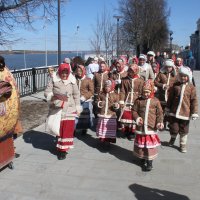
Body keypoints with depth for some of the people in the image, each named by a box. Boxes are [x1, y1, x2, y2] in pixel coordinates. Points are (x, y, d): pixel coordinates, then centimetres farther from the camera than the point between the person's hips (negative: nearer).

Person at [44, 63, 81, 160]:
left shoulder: (72, 81, 0)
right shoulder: (54, 80, -3)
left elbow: (76, 95, 7)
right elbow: (46, 93, -4)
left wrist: (78, 109, 6)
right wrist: (56, 96, -22)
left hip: (69, 109, 0)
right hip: (56, 109, 0)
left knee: (67, 129, -2)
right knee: (58, 129, 9)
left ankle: (63, 150, 9)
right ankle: (59, 147, 30)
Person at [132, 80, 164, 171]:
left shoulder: (155, 101, -1)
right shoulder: (139, 100, 1)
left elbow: (159, 113, 1)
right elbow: (134, 111, 4)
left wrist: (160, 122, -14)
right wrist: (137, 118, -14)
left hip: (151, 127, -2)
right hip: (141, 126, 2)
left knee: (150, 144, 1)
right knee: (141, 144, 12)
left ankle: (150, 162, 11)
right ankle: (143, 159, 31)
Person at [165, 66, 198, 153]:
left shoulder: (191, 87, -5)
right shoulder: (176, 85, 1)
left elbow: (194, 100, -4)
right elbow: (170, 97, 8)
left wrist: (194, 112, -6)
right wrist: (167, 108, 11)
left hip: (185, 113, -1)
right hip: (174, 112, 1)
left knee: (184, 130, 11)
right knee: (174, 128, 7)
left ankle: (183, 144, 29)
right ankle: (173, 138, 39)